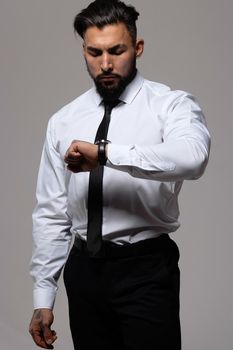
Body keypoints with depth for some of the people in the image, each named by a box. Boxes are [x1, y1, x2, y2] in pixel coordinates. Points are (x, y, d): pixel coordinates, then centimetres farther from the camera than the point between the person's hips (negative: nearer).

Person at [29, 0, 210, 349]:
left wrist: (105, 152, -32)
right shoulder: (63, 122, 6)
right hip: (84, 269, 4)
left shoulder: (171, 105, -6)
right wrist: (43, 297, 6)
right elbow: (51, 213, 8)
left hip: (146, 270, -4)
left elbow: (192, 157, -30)